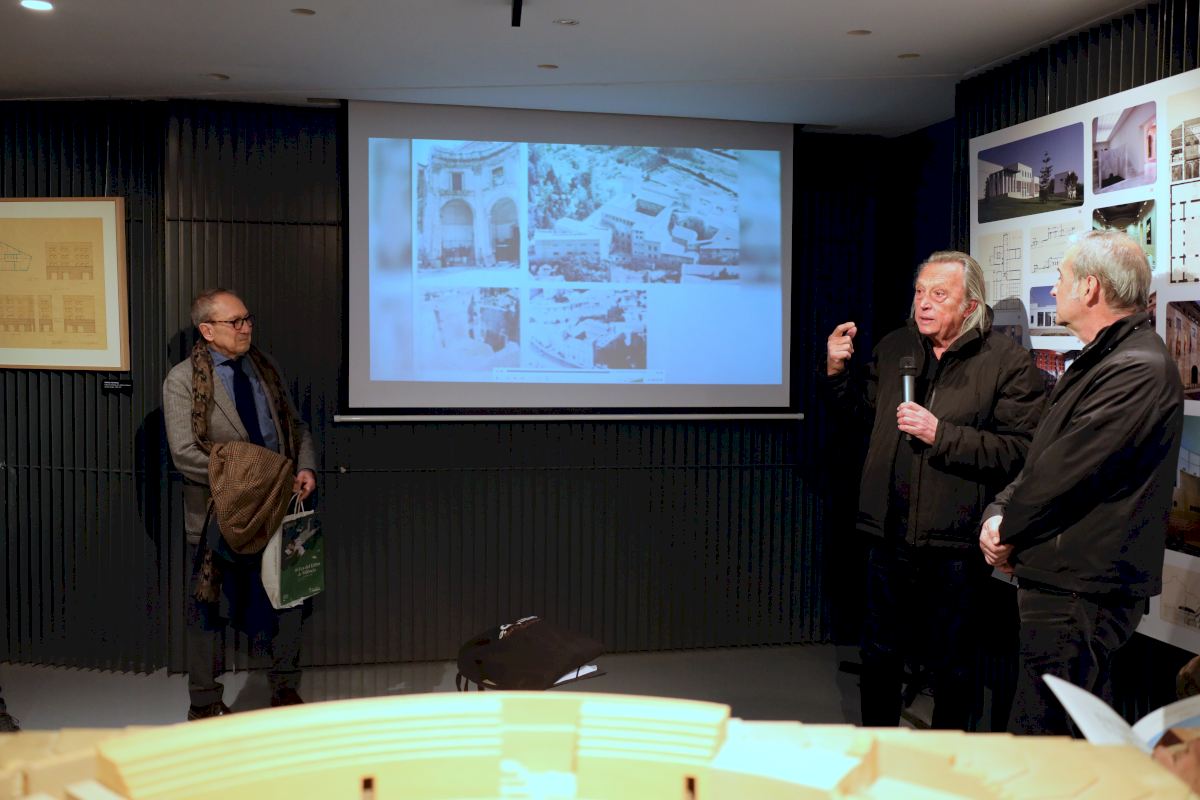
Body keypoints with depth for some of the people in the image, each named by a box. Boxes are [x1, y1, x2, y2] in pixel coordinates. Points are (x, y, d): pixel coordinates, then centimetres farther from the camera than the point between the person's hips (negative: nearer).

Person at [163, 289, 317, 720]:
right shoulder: (182, 380, -9)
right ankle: (205, 703, 26)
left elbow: (294, 426, 14)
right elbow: (185, 455, -16)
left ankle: (286, 688, 31)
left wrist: (306, 467, -4)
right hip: (219, 513, -5)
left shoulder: (264, 368, 8)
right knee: (209, 607, 9)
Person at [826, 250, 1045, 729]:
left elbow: (1020, 450, -20)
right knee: (880, 653, 19)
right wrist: (837, 371, 4)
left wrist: (940, 433, -23)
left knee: (950, 665, 12)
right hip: (890, 533, 5)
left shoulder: (1007, 362, -11)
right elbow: (863, 409, 21)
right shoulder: (894, 349, 7)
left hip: (955, 544, -5)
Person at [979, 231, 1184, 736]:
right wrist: (999, 514, 1)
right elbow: (1042, 459, 17)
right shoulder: (1098, 361, 18)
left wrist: (1006, 529, -6)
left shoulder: (1140, 369, -17)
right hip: (1057, 580, 10)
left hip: (1081, 591, -10)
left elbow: (1067, 471, -21)